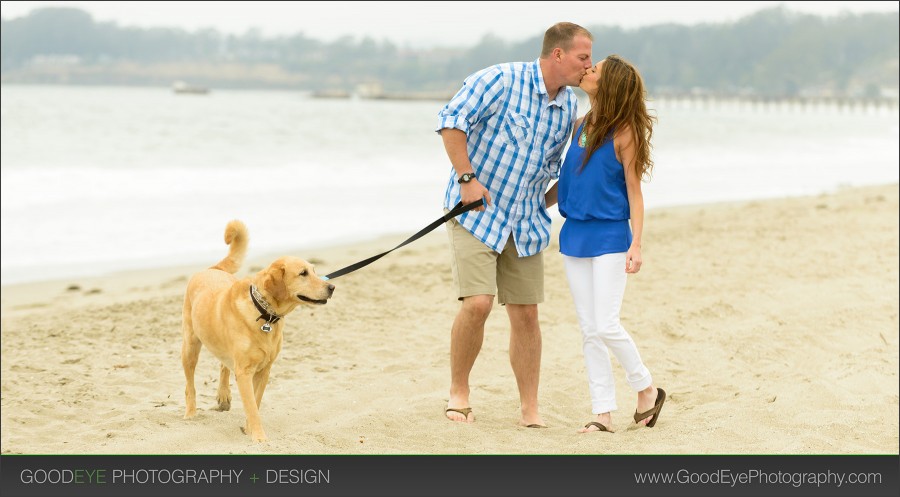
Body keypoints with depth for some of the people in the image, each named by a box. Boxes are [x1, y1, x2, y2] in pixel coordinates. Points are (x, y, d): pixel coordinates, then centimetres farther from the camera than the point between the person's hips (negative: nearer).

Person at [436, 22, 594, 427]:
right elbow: (451, 120, -15)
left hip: (526, 221, 6)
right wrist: (467, 178, -19)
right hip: (476, 210, -6)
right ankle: (458, 391, 4)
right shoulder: (501, 80, -14)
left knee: (526, 313, 3)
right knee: (477, 303, -17)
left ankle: (530, 410, 12)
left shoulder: (569, 108, 6)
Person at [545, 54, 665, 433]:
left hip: (610, 236, -7)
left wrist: (636, 245, -14)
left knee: (606, 326, -11)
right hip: (575, 235, 7)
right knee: (589, 331, 5)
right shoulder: (580, 125, 8)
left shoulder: (624, 133, -11)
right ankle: (603, 414, 9)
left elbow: (634, 192, -9)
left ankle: (647, 389, 12)